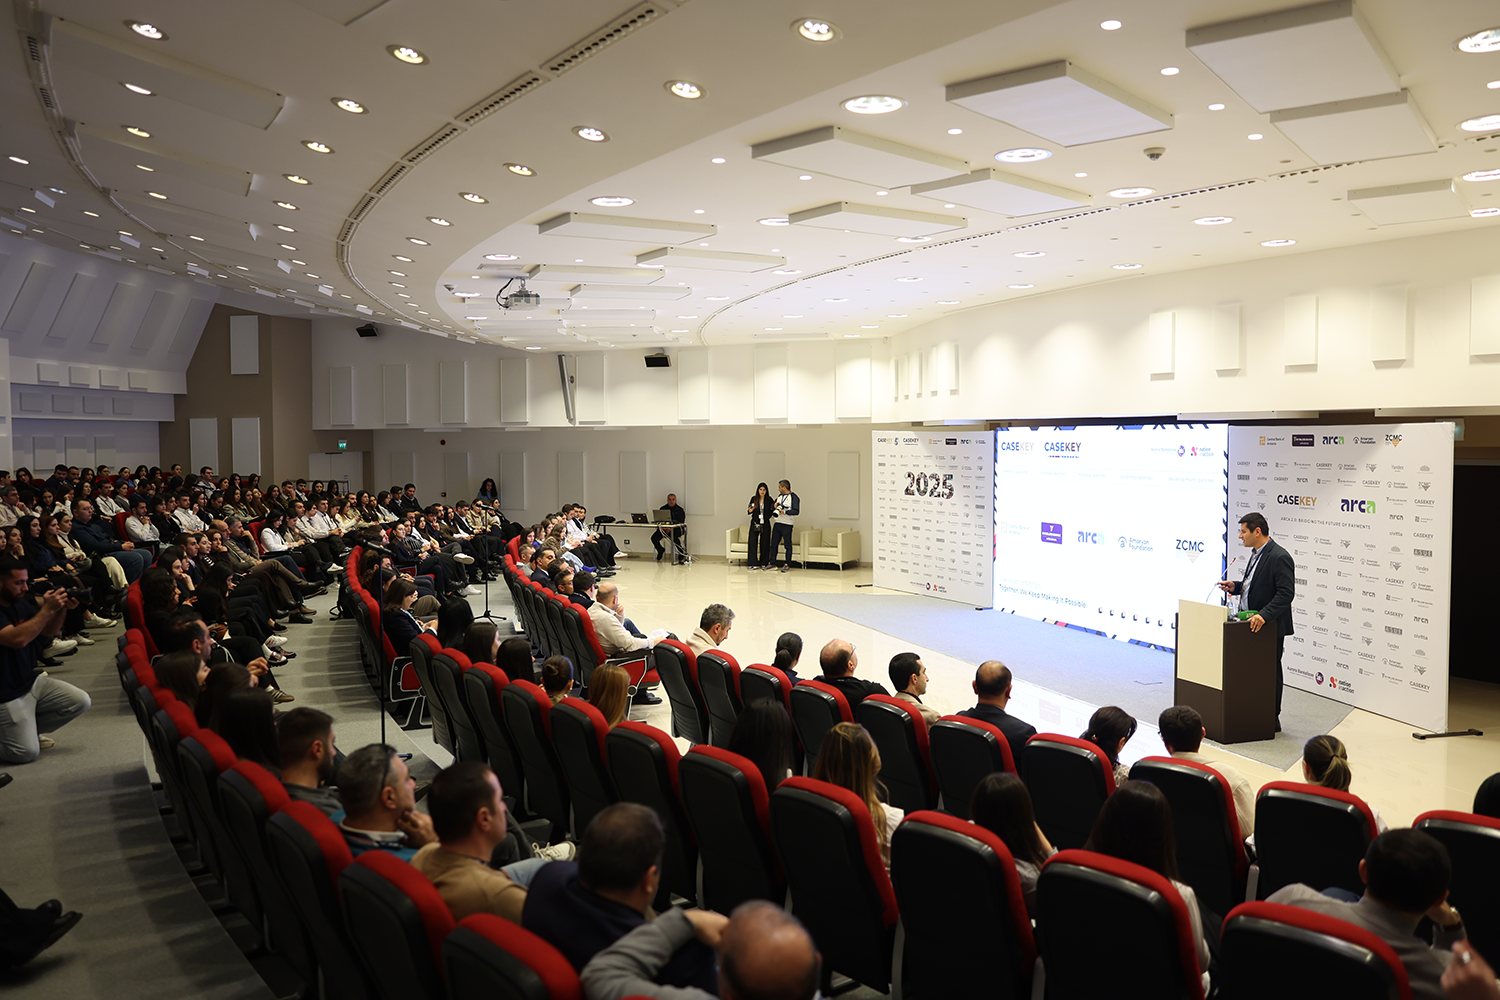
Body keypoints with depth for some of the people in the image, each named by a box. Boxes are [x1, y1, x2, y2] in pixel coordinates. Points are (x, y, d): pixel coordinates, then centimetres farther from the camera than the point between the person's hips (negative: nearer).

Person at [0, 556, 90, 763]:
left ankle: (27, 731, 12)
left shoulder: (20, 602, 4)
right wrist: (48, 609, -30)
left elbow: (49, 630, 11)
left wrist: (61, 609, -9)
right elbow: (18, 638, -34)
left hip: (31, 682, 8)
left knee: (80, 701, -2)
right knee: (27, 752, -13)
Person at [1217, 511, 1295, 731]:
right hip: (1253, 623, 9)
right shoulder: (1257, 554, 13)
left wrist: (1264, 616, -33)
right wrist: (1235, 586, 6)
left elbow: (1286, 593, -25)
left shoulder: (1280, 558, -19)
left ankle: (1272, 719, 16)